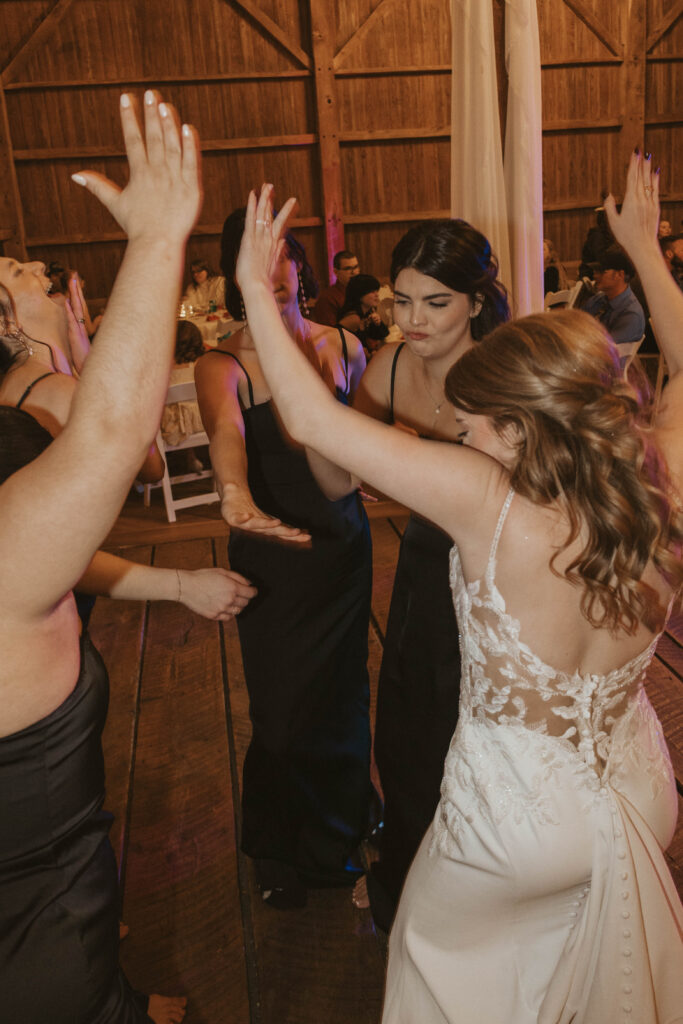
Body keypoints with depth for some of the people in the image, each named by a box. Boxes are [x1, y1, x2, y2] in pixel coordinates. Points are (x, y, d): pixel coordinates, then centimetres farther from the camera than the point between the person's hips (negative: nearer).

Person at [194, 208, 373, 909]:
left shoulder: (344, 347, 0)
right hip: (271, 555, -3)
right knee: (283, 712, 7)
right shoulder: (222, 364, -14)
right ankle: (276, 851, 40)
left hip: (344, 543, 4)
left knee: (343, 698, 16)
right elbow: (226, 427, -37)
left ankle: (332, 842, 47)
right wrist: (235, 493, -53)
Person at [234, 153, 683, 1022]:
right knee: (588, 954, 35)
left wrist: (255, 287, -16)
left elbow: (311, 418, -28)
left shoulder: (488, 501, -31)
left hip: (520, 825, -4)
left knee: (437, 949, 28)